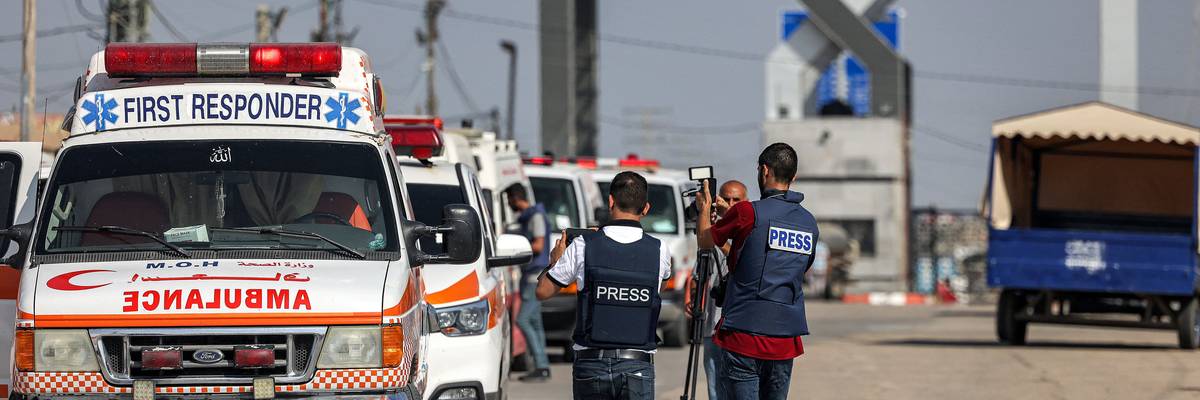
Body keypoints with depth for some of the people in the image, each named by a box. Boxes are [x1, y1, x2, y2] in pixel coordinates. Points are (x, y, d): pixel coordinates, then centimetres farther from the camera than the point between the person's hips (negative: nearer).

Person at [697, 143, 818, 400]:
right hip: (786, 340, 5)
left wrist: (704, 209, 29)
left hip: (745, 334, -5)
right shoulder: (809, 222, 10)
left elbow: (705, 241, 6)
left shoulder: (749, 213, -8)